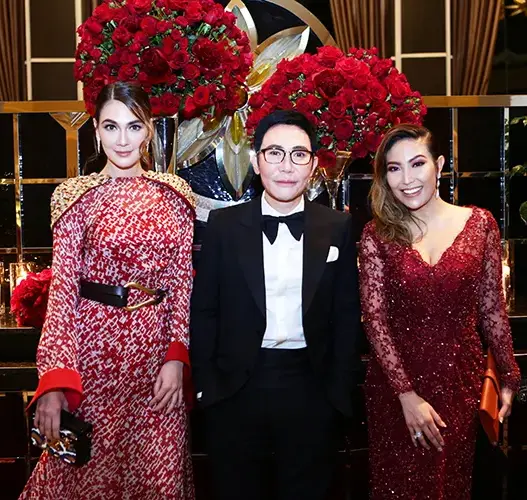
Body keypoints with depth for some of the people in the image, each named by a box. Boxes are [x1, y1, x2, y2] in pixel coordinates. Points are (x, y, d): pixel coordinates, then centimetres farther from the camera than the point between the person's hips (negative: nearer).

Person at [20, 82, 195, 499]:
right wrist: (54, 379, -14)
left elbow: (183, 281, 3)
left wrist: (177, 356, -7)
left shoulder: (174, 194, 3)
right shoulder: (75, 195, -2)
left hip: (158, 350, 2)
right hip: (94, 345, -1)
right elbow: (62, 288, -7)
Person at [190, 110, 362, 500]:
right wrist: (206, 384, -3)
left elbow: (347, 315, 2)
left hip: (311, 391, 1)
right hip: (235, 392, 0)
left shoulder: (338, 228, 0)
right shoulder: (224, 225, -2)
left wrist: (340, 390, -1)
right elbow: (203, 310, 1)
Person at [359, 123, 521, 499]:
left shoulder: (480, 224, -3)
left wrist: (509, 378, 3)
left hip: (462, 376, 1)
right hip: (396, 381, -1)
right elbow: (375, 319, -9)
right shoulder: (377, 235, -6)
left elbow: (492, 308, 3)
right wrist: (407, 394, -14)